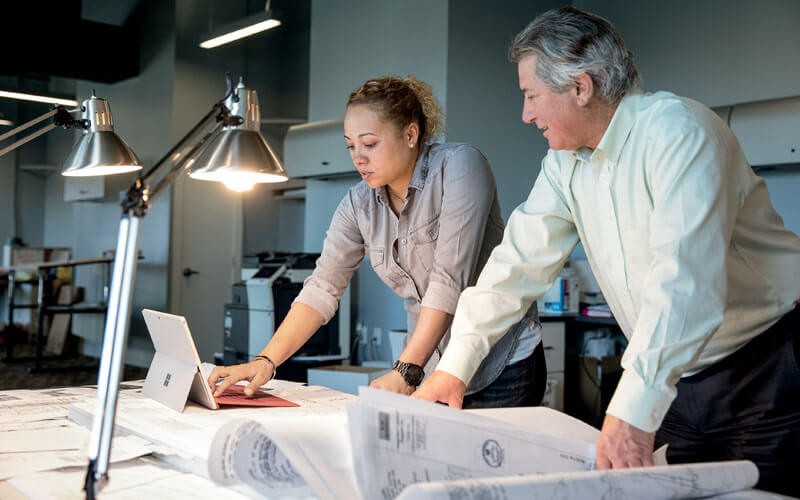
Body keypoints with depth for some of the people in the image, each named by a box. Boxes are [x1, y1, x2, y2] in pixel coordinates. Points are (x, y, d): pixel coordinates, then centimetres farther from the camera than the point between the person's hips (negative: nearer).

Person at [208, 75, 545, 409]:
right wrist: (266, 361, -17)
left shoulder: (459, 166, -16)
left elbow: (450, 280, -24)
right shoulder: (359, 204, 1)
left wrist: (405, 371, -28)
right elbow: (322, 288, -5)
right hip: (431, 372, 4)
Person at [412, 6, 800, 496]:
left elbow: (684, 276, -32)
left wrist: (634, 407, -39)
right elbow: (520, 261, 4)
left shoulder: (676, 130, -22)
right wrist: (455, 365, -1)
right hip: (678, 379, 7)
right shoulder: (566, 164, 2)